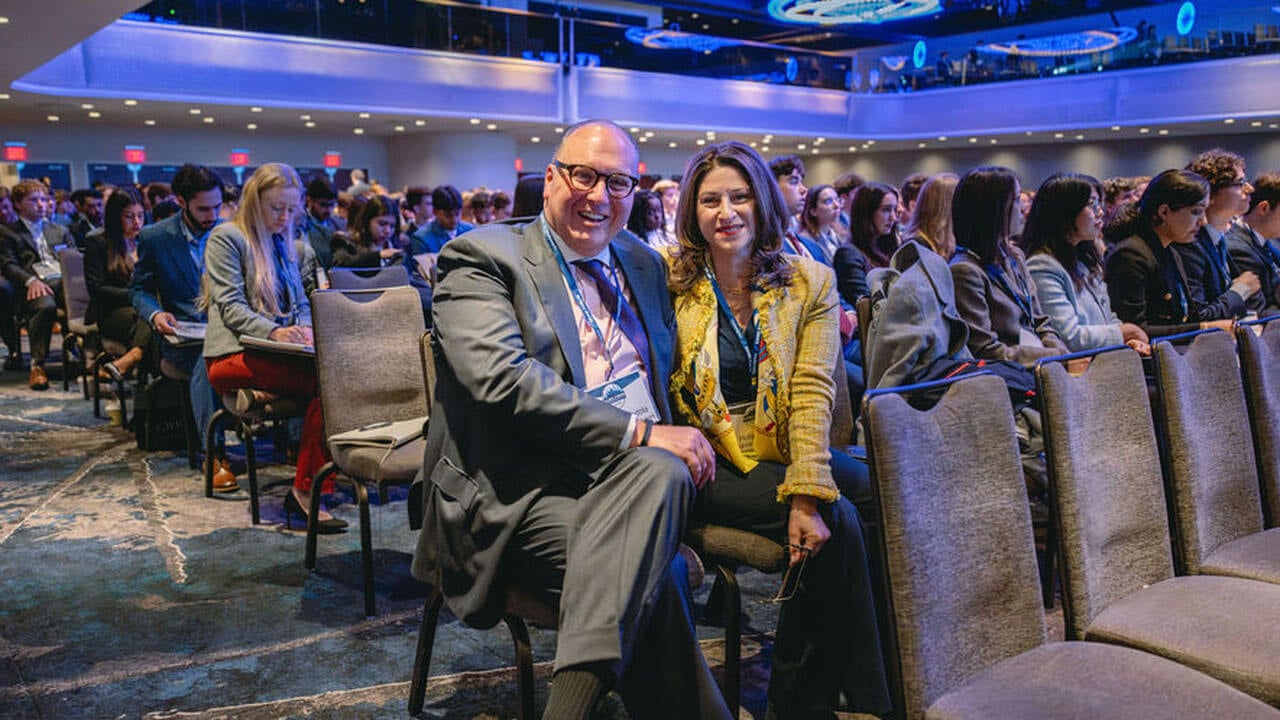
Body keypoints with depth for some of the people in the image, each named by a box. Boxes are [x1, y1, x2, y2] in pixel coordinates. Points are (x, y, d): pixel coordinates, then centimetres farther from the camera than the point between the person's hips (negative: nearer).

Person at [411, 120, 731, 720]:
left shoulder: (643, 264, 20)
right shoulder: (484, 258, 0)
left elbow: (671, 371, 28)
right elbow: (500, 378, -16)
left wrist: (676, 441, 4)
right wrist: (638, 432, -20)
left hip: (634, 477, 5)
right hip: (524, 491, -5)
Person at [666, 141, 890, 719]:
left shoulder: (811, 283, 5)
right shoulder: (669, 280, 1)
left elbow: (811, 393, -4)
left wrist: (807, 493, -17)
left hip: (782, 454, 4)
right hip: (709, 464, -3)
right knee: (837, 521, -24)